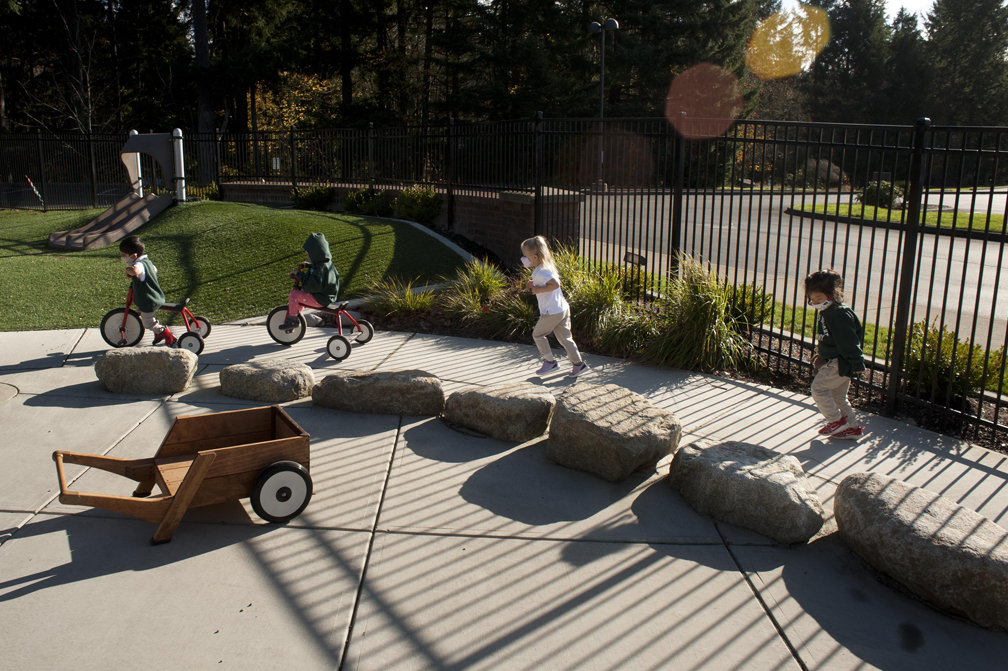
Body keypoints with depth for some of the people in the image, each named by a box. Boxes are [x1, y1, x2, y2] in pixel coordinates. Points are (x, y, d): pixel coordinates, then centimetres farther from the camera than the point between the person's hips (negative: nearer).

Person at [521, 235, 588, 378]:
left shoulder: (540, 272, -17)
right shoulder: (546, 267, 13)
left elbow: (555, 284, -29)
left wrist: (539, 289, -20)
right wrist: (533, 284, 13)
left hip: (551, 311, -9)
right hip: (563, 309, 9)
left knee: (538, 334, 8)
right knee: (564, 337, 13)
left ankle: (550, 361, 14)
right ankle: (578, 364, 13)